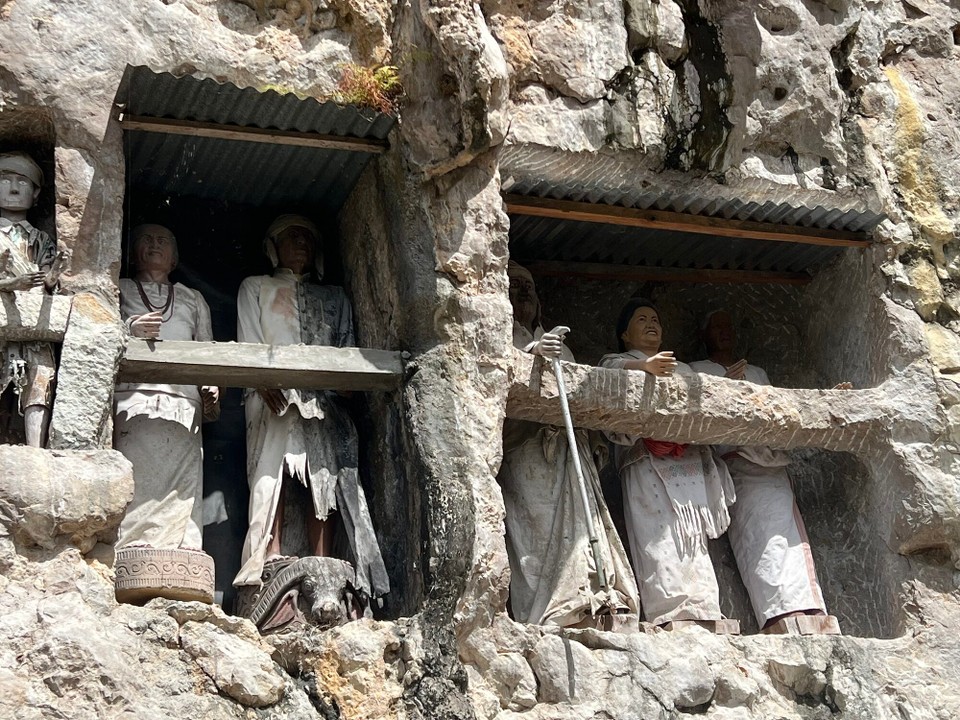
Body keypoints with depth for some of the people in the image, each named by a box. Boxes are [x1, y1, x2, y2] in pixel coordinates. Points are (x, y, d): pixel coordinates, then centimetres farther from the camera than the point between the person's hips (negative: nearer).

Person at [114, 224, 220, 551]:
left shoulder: (193, 299, 32)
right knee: (134, 479, -20)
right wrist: (129, 330, -6)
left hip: (184, 404, 2)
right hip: (132, 395, -1)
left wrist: (211, 389, 3)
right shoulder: (119, 290, 27)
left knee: (181, 488, -15)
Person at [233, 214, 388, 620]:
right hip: (273, 396, -2)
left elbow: (347, 349, 17)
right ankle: (273, 573, -32)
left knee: (325, 479, -14)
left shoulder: (334, 297, 29)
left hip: (324, 399, 2)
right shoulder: (255, 288, 24)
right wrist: (267, 381, -11)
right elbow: (249, 343, 9)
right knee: (272, 476, -21)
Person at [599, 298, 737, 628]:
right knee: (660, 538, -19)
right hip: (647, 460, -4)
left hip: (691, 461, 5)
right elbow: (613, 371, -5)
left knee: (693, 540, -8)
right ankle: (674, 616, -28)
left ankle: (703, 617, -17)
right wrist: (644, 366, -24)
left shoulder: (684, 369, 36)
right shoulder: (615, 362, 19)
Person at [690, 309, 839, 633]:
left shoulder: (758, 373, 34)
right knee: (762, 538, -24)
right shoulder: (696, 371, 19)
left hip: (774, 466, 5)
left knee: (790, 540, -13)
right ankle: (788, 619, -36)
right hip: (737, 464, -5)